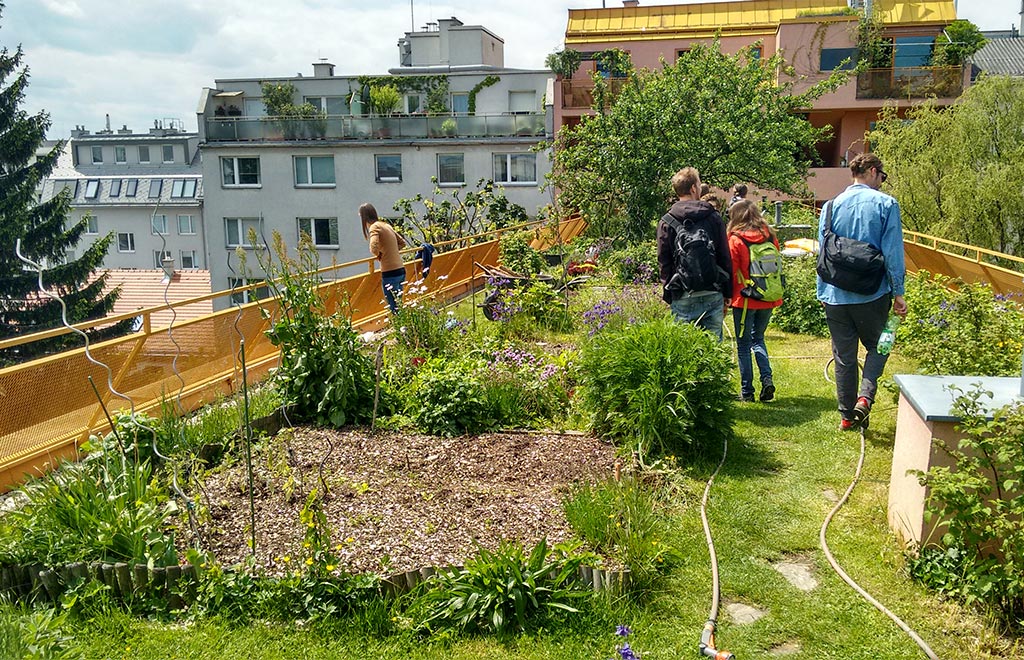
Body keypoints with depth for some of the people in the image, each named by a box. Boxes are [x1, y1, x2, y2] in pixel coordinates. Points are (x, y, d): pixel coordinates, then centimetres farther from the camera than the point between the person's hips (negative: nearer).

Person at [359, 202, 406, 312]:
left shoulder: (375, 227, -9)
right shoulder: (386, 225, 15)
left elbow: (374, 248, -24)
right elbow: (402, 242, 24)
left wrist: (378, 254, -3)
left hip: (390, 273, -8)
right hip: (400, 270, 8)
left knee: (395, 308, -4)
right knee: (398, 306, 15)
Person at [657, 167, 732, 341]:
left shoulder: (667, 222, 0)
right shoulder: (714, 217, 5)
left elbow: (664, 263, 1)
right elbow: (725, 258, 6)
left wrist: (668, 297, 7)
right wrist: (726, 294, 13)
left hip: (683, 299, -1)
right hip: (713, 295, 1)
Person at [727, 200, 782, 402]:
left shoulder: (735, 240, -11)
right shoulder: (770, 237, 3)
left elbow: (730, 272, -9)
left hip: (745, 300, -5)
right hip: (767, 300, 5)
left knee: (743, 344, 7)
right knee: (758, 339, 21)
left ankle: (747, 391, 10)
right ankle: (767, 378, 3)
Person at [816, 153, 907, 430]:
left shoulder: (831, 206, 5)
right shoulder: (886, 204, -5)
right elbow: (893, 252, -7)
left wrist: (823, 293, 16)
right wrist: (898, 293, -3)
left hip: (836, 294, 3)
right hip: (873, 293, -3)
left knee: (843, 356, 11)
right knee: (877, 346, 17)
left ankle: (848, 415, 17)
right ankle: (865, 396, -5)